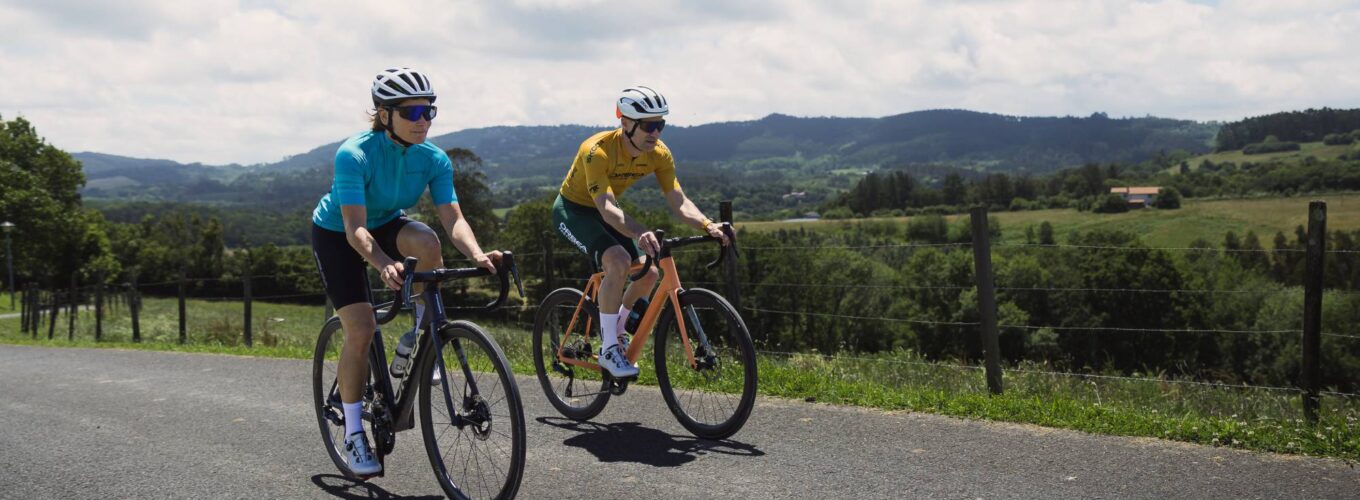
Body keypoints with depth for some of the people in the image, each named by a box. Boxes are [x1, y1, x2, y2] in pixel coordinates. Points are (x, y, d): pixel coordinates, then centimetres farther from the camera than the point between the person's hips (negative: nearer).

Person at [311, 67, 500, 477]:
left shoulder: (434, 159, -18)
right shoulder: (354, 154, -32)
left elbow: (452, 218, -26)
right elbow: (355, 228, -39)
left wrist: (477, 255, -46)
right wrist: (384, 264, -58)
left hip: (387, 224, 4)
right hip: (336, 234, -3)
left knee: (426, 242, -31)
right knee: (361, 329, -15)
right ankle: (353, 434, 0)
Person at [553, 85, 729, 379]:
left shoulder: (659, 154, -14)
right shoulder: (598, 151, -33)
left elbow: (679, 201, -17)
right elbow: (606, 207, -42)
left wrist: (707, 225, -37)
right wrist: (639, 233, -60)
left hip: (603, 213, 7)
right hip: (573, 211, -7)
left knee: (648, 273, -7)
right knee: (618, 261, -31)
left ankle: (616, 329, 20)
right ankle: (608, 348, -21)